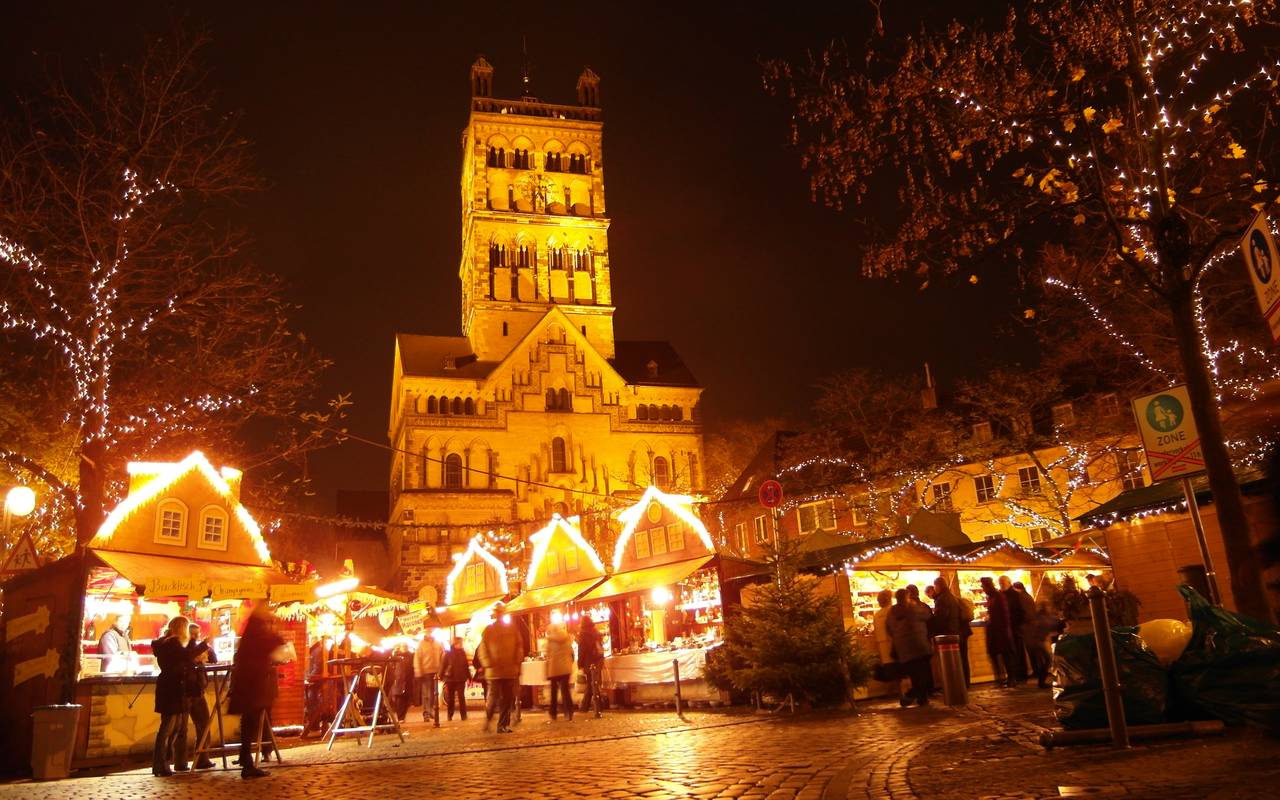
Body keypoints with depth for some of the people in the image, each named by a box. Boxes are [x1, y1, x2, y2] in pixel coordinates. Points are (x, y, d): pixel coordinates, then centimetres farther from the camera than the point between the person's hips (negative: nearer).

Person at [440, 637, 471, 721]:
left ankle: (463, 715, 0)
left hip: (461, 679, 1)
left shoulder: (462, 653, 7)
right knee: (450, 698, 8)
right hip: (450, 679, -1)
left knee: (461, 697, -2)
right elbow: (443, 665, -3)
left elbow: (466, 666, 11)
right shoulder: (448, 653, -1)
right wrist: (441, 677, -11)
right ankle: (450, 715, 17)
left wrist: (469, 677, 10)